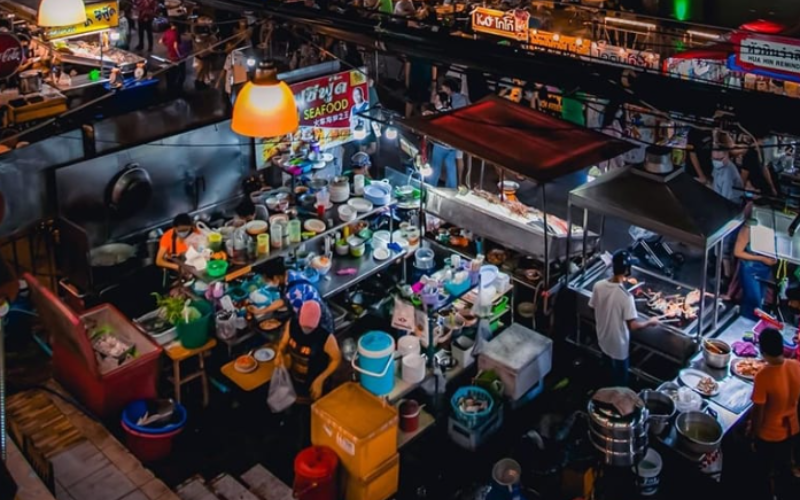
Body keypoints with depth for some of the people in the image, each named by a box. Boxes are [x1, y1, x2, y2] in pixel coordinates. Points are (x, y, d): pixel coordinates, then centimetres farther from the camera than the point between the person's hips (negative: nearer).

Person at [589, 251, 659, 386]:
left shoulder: (598, 286, -15)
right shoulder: (625, 296, -32)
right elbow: (633, 326, -27)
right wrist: (650, 322, -9)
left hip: (603, 340, 6)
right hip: (619, 346, -6)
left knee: (608, 374, 30)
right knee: (620, 381, 19)